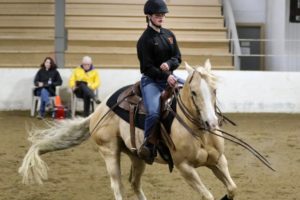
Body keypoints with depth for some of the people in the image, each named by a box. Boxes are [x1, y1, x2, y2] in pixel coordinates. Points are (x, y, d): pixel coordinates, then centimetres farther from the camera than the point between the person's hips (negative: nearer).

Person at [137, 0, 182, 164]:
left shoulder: (169, 35, 11)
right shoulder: (145, 40, -9)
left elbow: (178, 58, 10)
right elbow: (148, 67, -13)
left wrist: (169, 64, -13)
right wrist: (165, 76, -24)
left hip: (169, 77, 7)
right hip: (151, 80, -7)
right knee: (154, 112, -31)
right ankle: (147, 145, -16)